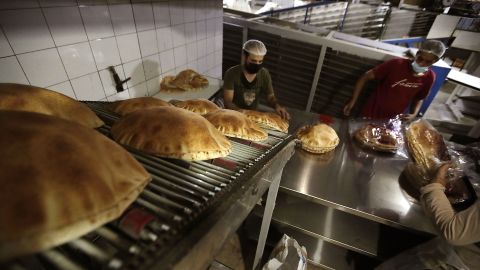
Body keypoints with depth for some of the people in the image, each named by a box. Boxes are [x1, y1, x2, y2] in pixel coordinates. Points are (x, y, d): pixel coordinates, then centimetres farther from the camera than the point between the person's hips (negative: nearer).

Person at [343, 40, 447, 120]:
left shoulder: (429, 77, -6)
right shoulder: (397, 64, -20)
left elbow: (419, 99, 10)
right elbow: (366, 76, -18)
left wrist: (413, 114, -10)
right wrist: (353, 100, -24)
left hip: (393, 121, 4)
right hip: (372, 115, -4)